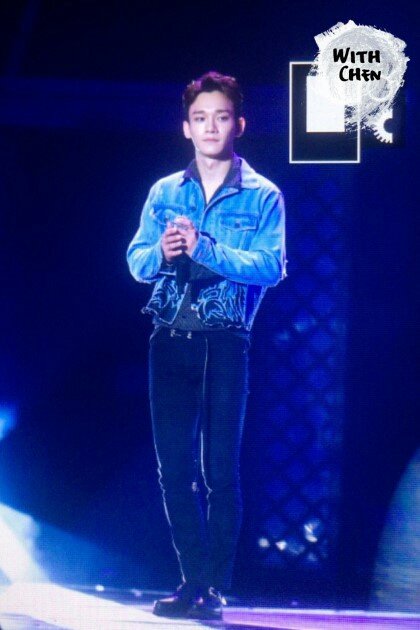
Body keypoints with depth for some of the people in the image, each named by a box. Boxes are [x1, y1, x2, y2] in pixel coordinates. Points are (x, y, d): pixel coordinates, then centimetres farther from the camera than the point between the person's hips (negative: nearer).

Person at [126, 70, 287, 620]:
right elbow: (136, 261, 3)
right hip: (170, 341, 4)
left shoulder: (263, 196, 2)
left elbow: (272, 267, -11)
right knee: (174, 466, 4)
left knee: (221, 468, -4)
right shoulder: (164, 193, 11)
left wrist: (204, 249, -23)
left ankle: (216, 590, 1)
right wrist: (162, 253, -20)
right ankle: (193, 584, 13)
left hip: (226, 343, -3)